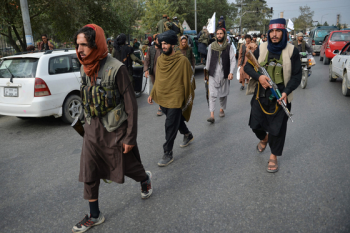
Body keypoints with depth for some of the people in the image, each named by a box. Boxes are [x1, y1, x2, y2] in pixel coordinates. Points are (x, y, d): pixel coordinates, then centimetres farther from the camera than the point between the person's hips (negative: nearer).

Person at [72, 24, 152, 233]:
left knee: (127, 166, 14)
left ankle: (145, 179, 48)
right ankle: (95, 216, 27)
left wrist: (130, 137, -15)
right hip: (93, 129, 6)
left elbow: (131, 104, -17)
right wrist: (88, 122, 17)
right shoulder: (85, 69, 1)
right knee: (89, 174, 8)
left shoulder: (116, 69, -19)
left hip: (115, 129, -6)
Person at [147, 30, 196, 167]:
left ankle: (168, 154, 9)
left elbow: (188, 81, -6)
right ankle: (188, 135, 48)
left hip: (175, 99, -6)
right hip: (162, 98, 6)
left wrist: (189, 98, -3)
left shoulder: (182, 60, -12)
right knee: (176, 120, 22)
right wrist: (152, 94, 11)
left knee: (170, 127, -3)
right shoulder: (160, 59, 5)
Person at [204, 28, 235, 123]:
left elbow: (233, 61, -1)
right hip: (213, 74, 0)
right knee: (212, 94, -10)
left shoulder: (228, 47, 2)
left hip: (224, 74, 0)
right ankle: (212, 115, -13)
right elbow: (208, 60, 12)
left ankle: (222, 109, 34)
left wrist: (231, 72, -14)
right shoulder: (211, 46, 6)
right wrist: (206, 72, 12)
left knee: (223, 94, 12)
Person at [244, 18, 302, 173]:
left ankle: (273, 157, 24)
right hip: (261, 93, 3)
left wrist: (286, 92, -20)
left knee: (277, 127, 4)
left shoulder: (292, 51, -5)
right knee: (255, 124, 11)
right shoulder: (262, 49, 1)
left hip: (280, 96, -2)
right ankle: (264, 138, 46)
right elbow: (247, 66, 5)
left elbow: (297, 75, -4)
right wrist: (258, 76, -15)